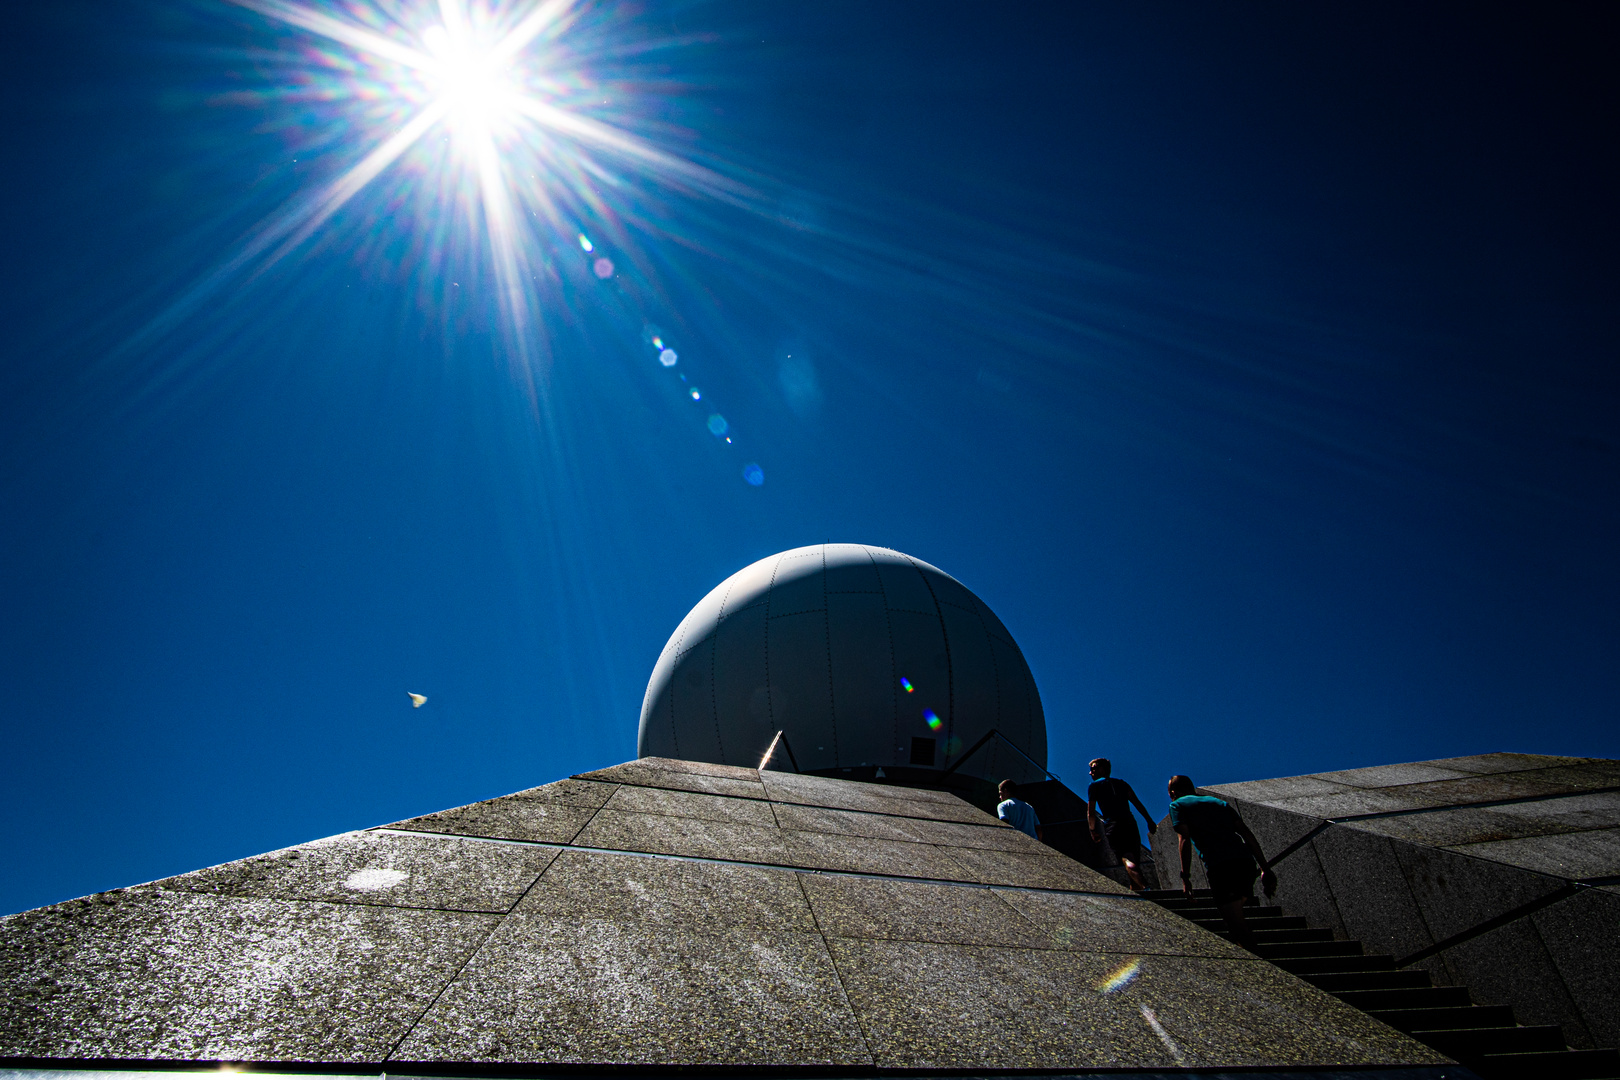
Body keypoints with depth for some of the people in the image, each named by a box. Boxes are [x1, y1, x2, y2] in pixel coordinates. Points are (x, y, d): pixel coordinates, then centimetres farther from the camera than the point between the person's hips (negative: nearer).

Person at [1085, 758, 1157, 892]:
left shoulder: (1094, 786, 13)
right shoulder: (1121, 783, 25)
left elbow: (1090, 812, 10)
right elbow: (1137, 802, 11)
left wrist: (1093, 831, 22)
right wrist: (1150, 821, 5)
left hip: (1113, 827, -5)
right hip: (1130, 825, 5)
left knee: (1127, 860, -19)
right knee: (1134, 863, 13)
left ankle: (1144, 887, -41)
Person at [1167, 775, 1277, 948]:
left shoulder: (1177, 805, 15)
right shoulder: (1218, 801, 30)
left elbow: (1184, 840, -1)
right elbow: (1246, 833, 20)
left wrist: (1185, 877, 0)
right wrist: (1265, 868, 17)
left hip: (1220, 867, -6)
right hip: (1246, 862, 6)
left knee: (1237, 927, -5)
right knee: (1236, 916, 26)